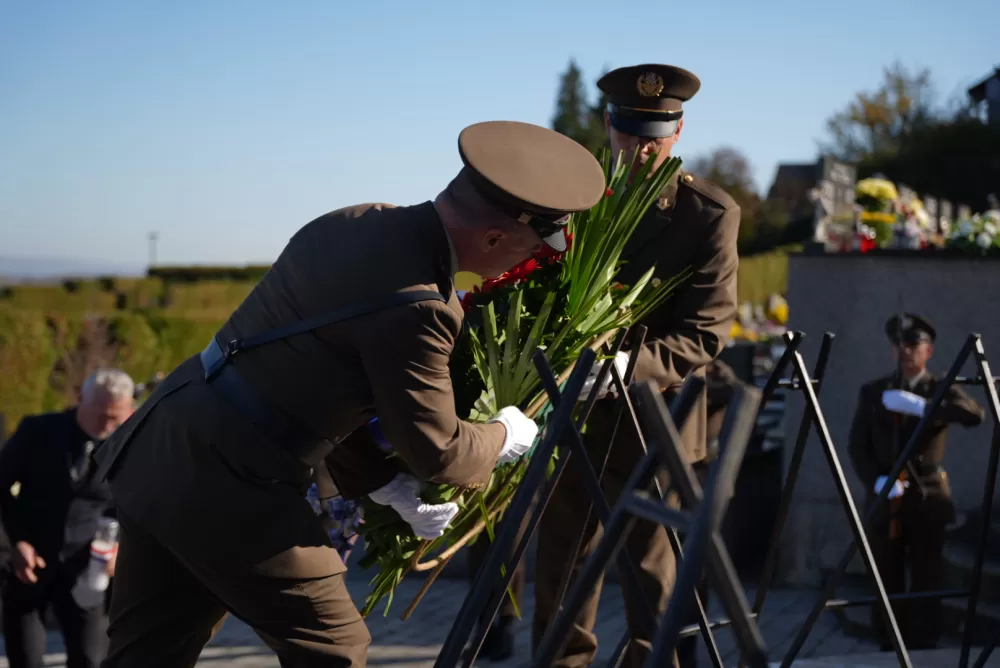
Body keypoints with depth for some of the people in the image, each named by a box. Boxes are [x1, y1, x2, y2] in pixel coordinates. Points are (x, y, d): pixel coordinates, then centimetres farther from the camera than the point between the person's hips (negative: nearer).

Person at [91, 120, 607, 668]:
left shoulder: (355, 223, 6)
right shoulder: (416, 306, -21)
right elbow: (436, 451, -9)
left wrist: (389, 489, 17)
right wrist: (505, 435, 11)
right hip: (228, 495, -8)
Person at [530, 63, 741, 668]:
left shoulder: (712, 214, -8)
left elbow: (705, 333, -14)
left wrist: (629, 364, -29)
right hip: (572, 412, 4)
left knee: (651, 571, 3)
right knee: (561, 564, 10)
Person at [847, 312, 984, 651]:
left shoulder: (941, 389, 5)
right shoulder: (872, 392, 10)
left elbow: (975, 414, -15)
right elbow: (857, 446, 5)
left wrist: (921, 406, -23)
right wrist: (877, 480, -11)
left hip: (928, 498, -1)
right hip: (884, 498, 2)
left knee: (926, 582, -2)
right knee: (885, 582, 3)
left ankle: (923, 651, 5)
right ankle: (889, 653, 11)